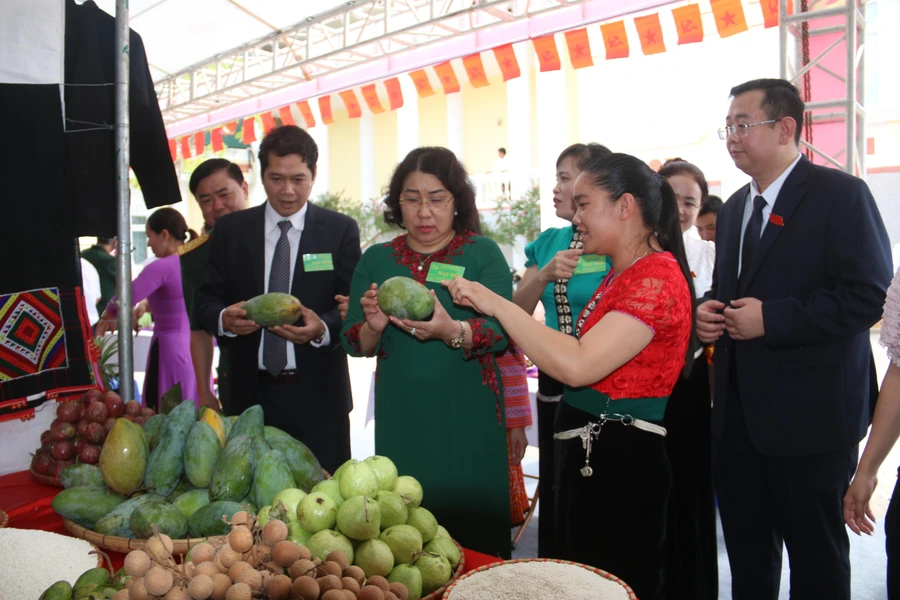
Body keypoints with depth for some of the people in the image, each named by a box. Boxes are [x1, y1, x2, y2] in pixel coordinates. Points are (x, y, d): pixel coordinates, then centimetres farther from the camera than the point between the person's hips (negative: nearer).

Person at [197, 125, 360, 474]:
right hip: (251, 392, 2)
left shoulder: (341, 230, 1)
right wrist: (224, 318, -16)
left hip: (317, 394, -1)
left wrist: (323, 327, -22)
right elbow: (206, 301, 7)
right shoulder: (229, 229, 7)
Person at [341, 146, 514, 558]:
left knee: (473, 538, 6)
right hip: (401, 420, 2)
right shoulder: (376, 260, 7)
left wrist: (452, 331, -31)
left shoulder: (483, 254, 0)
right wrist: (373, 327, -17)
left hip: (468, 420, -2)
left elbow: (500, 332, -11)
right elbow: (354, 344, 5)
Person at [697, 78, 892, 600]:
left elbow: (869, 295, -17)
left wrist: (771, 319, -22)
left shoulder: (841, 194, -9)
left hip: (810, 414, -7)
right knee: (747, 552, 19)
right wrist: (709, 309, 0)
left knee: (816, 557, 10)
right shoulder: (736, 207, 13)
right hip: (739, 413, 7)